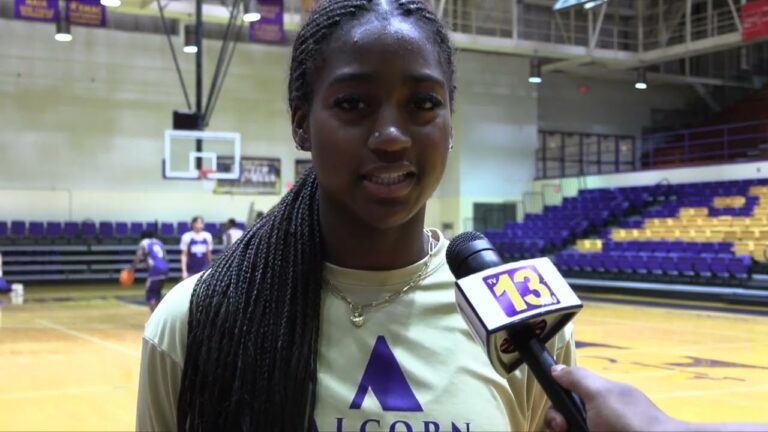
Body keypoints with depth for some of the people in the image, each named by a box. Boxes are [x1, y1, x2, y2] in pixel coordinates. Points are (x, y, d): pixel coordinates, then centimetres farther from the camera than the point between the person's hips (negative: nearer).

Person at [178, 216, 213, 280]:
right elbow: (184, 256, -3)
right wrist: (184, 271, -8)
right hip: (191, 271, -1)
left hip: (204, 270, 1)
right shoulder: (187, 237, -5)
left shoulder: (208, 236, 4)